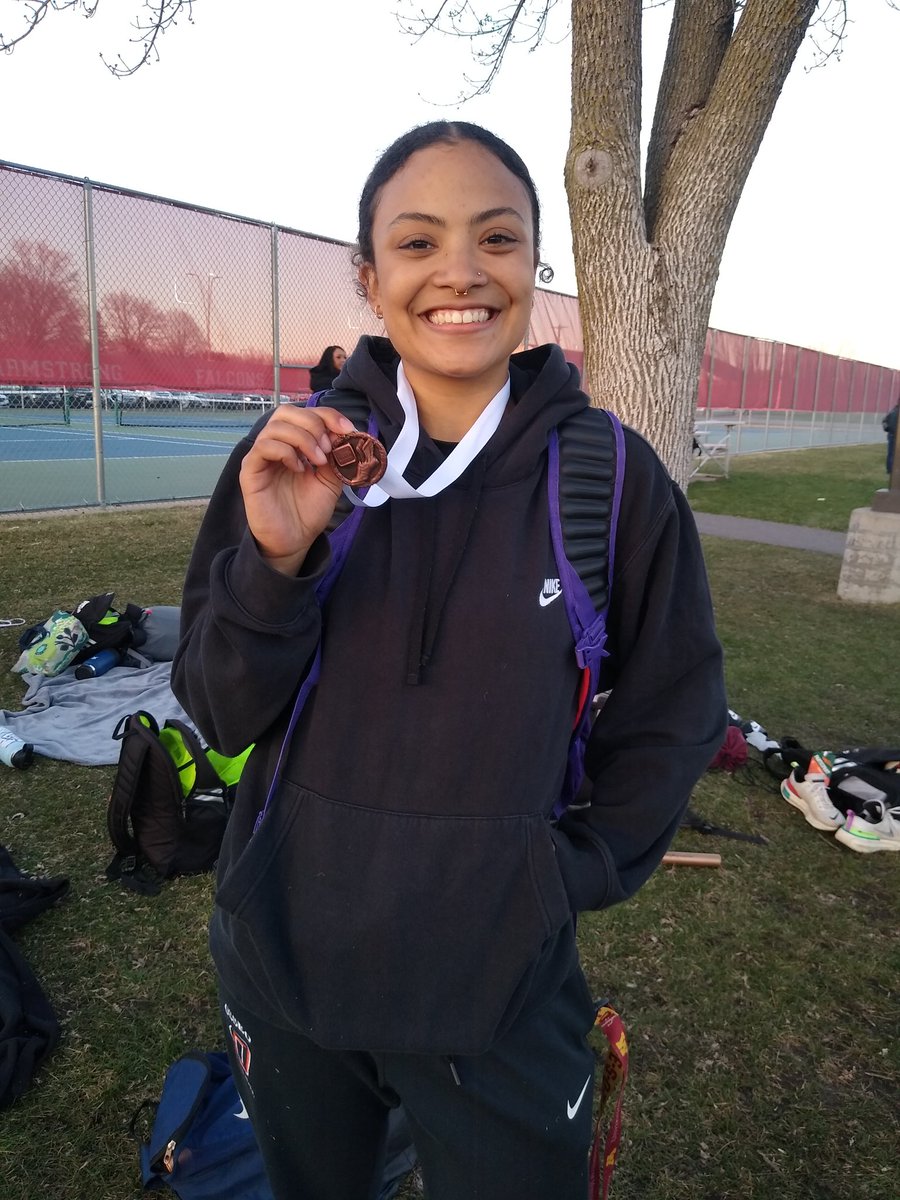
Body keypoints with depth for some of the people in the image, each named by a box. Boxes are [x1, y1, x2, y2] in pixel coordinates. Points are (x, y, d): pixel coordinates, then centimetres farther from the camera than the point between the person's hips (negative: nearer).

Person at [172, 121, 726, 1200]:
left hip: (497, 981, -1)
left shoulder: (614, 480, -11)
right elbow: (221, 716, -9)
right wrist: (276, 560, -25)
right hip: (284, 954, 2)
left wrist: (575, 874, -4)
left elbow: (669, 718, 1)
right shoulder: (290, 460, -9)